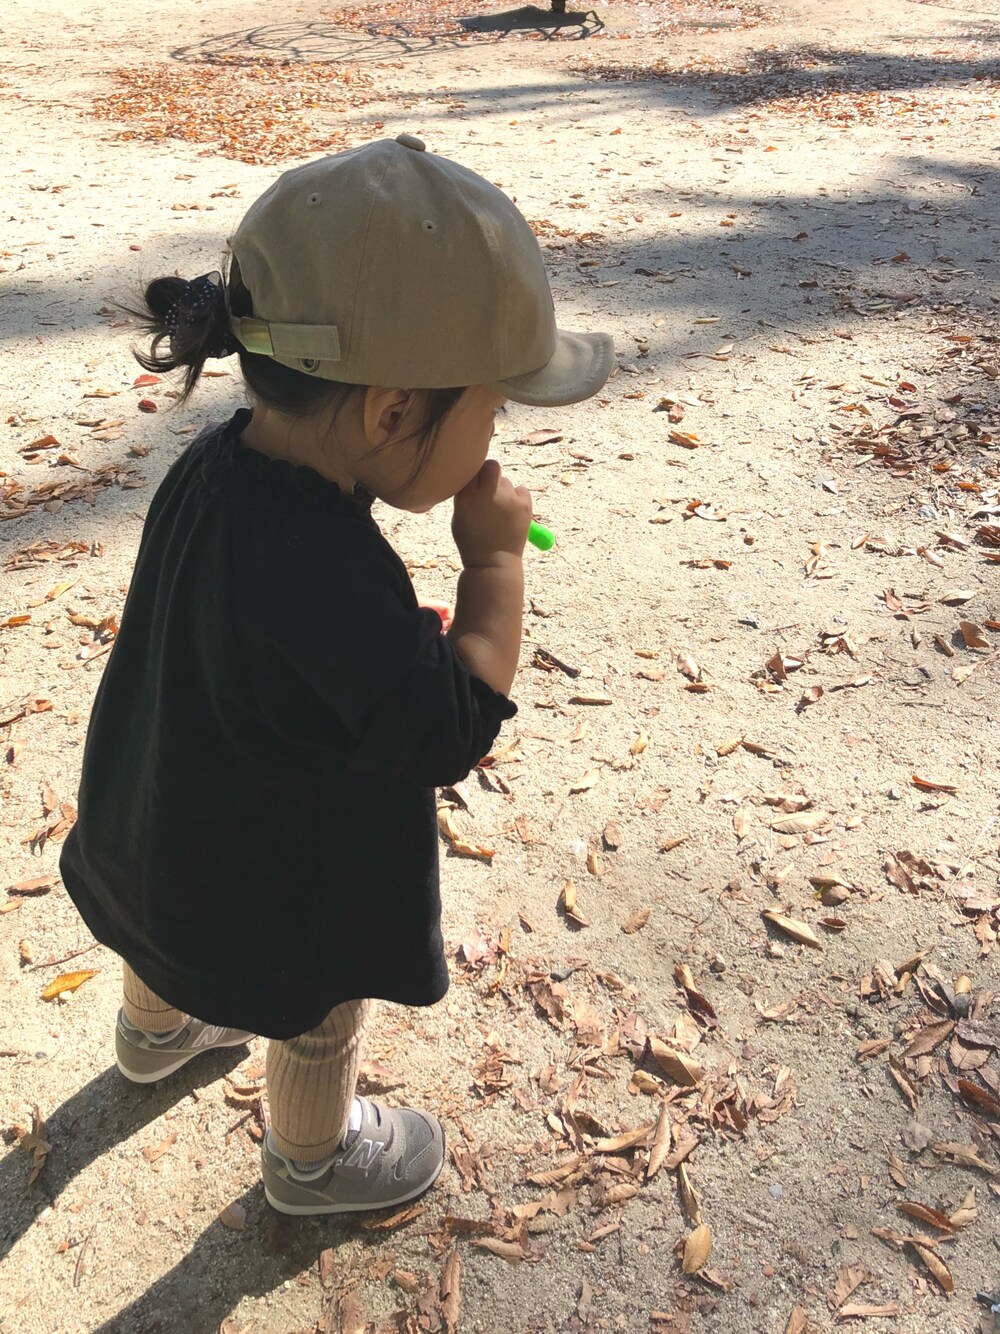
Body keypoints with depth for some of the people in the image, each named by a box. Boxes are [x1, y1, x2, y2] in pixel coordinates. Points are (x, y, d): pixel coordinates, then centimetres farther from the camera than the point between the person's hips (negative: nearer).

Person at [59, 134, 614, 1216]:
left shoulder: (214, 467, -16)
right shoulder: (321, 582, -44)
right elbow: (457, 730, -35)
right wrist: (495, 559, -28)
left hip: (158, 825, 8)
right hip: (276, 894, -7)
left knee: (173, 939, 37)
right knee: (324, 1015, 24)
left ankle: (158, 1029, 71)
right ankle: (314, 1157, 54)